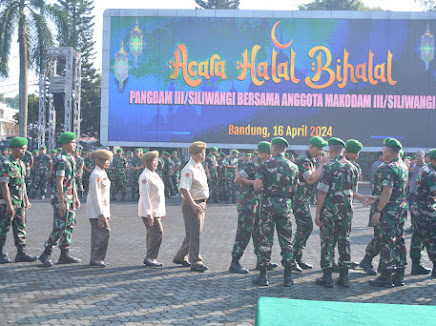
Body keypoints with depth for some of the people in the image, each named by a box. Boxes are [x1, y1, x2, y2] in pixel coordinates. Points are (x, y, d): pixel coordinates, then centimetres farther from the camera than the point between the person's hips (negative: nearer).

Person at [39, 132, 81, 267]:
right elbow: (59, 183, -20)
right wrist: (61, 202, -23)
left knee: (69, 226, 9)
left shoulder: (71, 159, 14)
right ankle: (46, 254, 2)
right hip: (62, 198, -10)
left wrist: (76, 198, 20)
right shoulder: (61, 160, -16)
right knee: (60, 227, -8)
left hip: (70, 198, 10)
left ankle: (65, 255, 14)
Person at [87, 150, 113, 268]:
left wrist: (107, 213, 19)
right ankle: (96, 259, -3)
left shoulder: (103, 173, 14)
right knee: (104, 233, -9)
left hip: (101, 209, 9)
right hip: (96, 210, -9)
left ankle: (95, 259, 18)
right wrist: (101, 215, -20)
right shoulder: (96, 175, -16)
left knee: (97, 234, 12)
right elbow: (96, 195, -19)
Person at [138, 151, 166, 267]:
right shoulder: (145, 176, -16)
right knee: (157, 232, -11)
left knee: (152, 234, 11)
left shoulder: (154, 174, 15)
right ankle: (150, 258, -5)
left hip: (156, 210, 10)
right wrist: (149, 214, -24)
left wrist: (162, 211, 22)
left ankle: (149, 258, 16)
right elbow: (145, 196, -20)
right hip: (149, 211, -10)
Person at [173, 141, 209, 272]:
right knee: (194, 234, -8)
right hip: (191, 204, -10)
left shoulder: (199, 166, 12)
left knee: (194, 233, 15)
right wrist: (193, 204, -31)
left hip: (201, 203, 10)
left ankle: (180, 257, 27)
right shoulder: (188, 169, -18)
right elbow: (183, 189, -26)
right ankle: (195, 262, -6)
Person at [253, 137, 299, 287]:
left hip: (268, 205, -3)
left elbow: (257, 187, -13)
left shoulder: (265, 165, -8)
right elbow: (294, 188, 11)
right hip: (285, 206, 3)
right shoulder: (293, 167, 4)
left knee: (264, 240, 3)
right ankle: (288, 277, 9)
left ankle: (263, 276, 4)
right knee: (286, 241, 9)